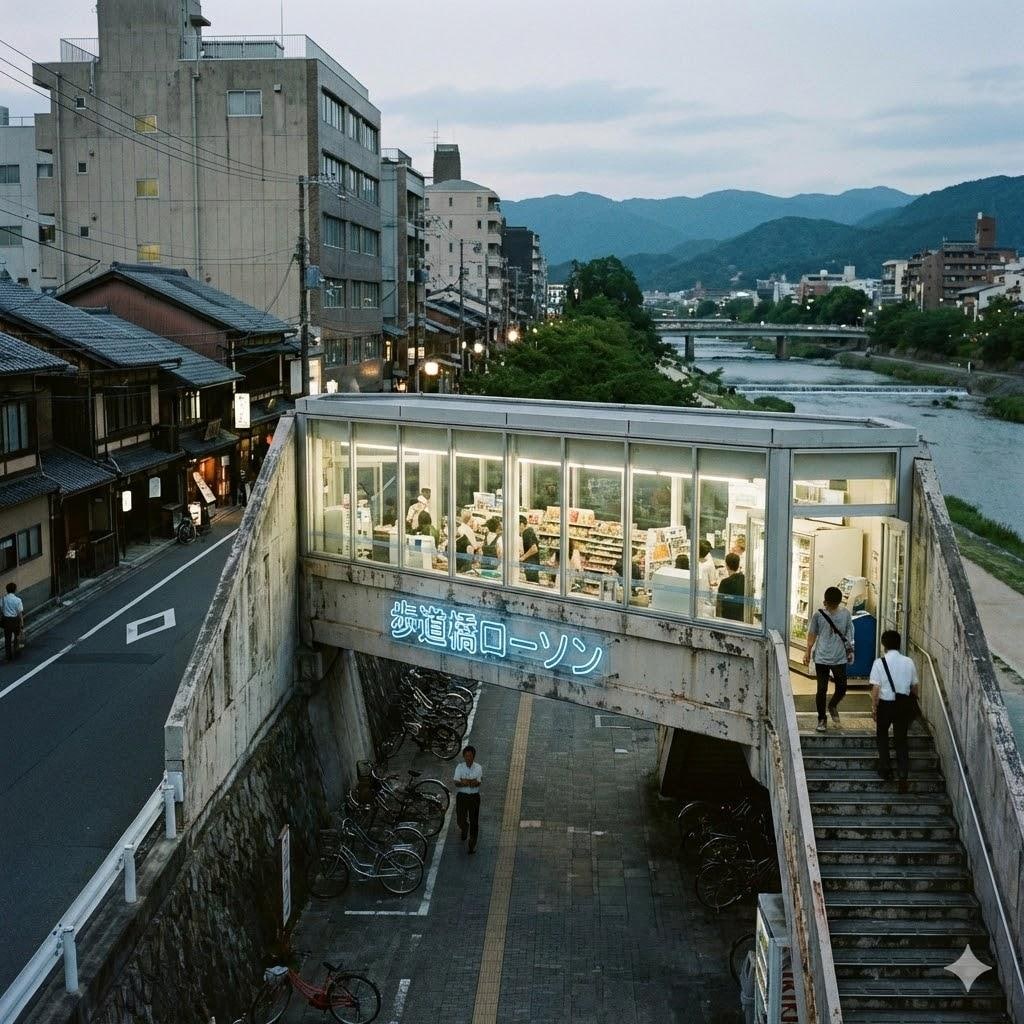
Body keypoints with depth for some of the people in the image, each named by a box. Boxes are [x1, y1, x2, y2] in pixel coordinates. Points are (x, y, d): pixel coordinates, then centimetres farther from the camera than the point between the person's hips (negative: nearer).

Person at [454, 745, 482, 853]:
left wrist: (465, 782, -31)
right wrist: (471, 782, -29)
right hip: (462, 796, 1)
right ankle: (464, 829, 44)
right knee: (460, 820, 6)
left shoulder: (478, 768, -6)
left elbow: (477, 783, -16)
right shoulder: (459, 767, -6)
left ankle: (472, 844, 16)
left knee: (474, 821, 2)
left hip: (474, 796, 0)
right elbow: (457, 783, -16)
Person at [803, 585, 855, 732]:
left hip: (840, 658, 1)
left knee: (841, 689, 3)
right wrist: (807, 652, 7)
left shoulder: (845, 614, 0)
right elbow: (812, 634, 6)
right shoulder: (818, 615, -4)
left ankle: (833, 705, 36)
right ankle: (822, 719, 15)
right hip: (822, 658, -1)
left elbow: (849, 634, 10)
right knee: (822, 690, -1)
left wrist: (850, 651, 9)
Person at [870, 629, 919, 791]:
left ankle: (885, 769, 24)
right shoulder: (909, 662, -2)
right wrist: (912, 705, 20)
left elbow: (875, 689, -13)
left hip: (885, 704, -2)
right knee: (901, 739, 10)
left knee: (882, 736, 22)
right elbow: (914, 687, 5)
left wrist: (874, 708, -3)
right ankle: (903, 775, -1)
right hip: (904, 704, 2)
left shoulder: (879, 663, -12)